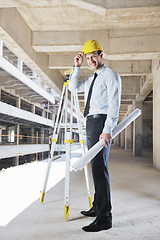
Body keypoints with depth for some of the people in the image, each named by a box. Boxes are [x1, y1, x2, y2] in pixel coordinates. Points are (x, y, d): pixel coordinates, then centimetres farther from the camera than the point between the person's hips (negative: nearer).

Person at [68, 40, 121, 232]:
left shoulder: (111, 75, -4)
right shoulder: (90, 79, 22)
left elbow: (114, 105, -14)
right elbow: (73, 87, 29)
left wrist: (107, 130, -23)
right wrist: (76, 67, 17)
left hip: (101, 122, -9)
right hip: (90, 123, 9)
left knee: (99, 167, -15)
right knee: (96, 167, 12)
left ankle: (104, 218, -11)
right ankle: (97, 207, 22)